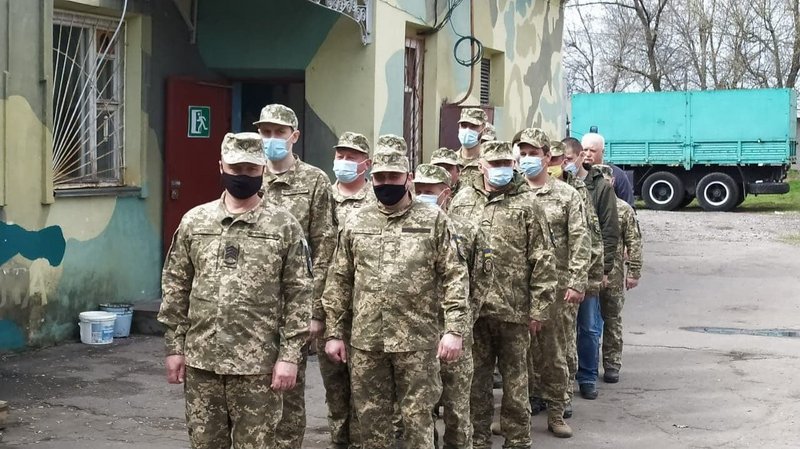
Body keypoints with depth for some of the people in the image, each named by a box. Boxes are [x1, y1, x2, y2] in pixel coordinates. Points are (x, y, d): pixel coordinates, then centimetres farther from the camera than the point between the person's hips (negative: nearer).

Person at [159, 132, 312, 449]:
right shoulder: (194, 221, 5)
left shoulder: (284, 226, -2)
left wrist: (289, 355, -9)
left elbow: (298, 294, -3)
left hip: (257, 363, -2)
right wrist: (174, 346, 4)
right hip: (200, 360, 3)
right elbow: (175, 287, 8)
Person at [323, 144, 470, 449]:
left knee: (417, 418, 4)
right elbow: (339, 282, 11)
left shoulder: (434, 220, -1)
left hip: (417, 340, -3)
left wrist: (454, 330, -12)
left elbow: (455, 277, -4)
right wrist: (333, 333, 6)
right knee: (371, 420, 11)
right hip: (365, 342, 3)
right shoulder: (355, 224, 8)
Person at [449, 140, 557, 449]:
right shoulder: (462, 201, 7)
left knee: (515, 380, 7)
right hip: (470, 306, 3)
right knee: (475, 380, 12)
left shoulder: (526, 204, -2)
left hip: (513, 308, -3)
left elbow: (543, 260, -4)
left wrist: (539, 308, -8)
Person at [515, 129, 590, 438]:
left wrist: (576, 283, -10)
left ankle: (556, 412, 16)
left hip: (557, 285, -1)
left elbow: (579, 242, -2)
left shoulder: (567, 195, 3)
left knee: (555, 352, 5)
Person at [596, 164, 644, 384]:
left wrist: (633, 272, -5)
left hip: (613, 275, -1)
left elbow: (634, 243, 0)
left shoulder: (624, 210, 0)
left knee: (612, 320, 9)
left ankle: (612, 364, 18)